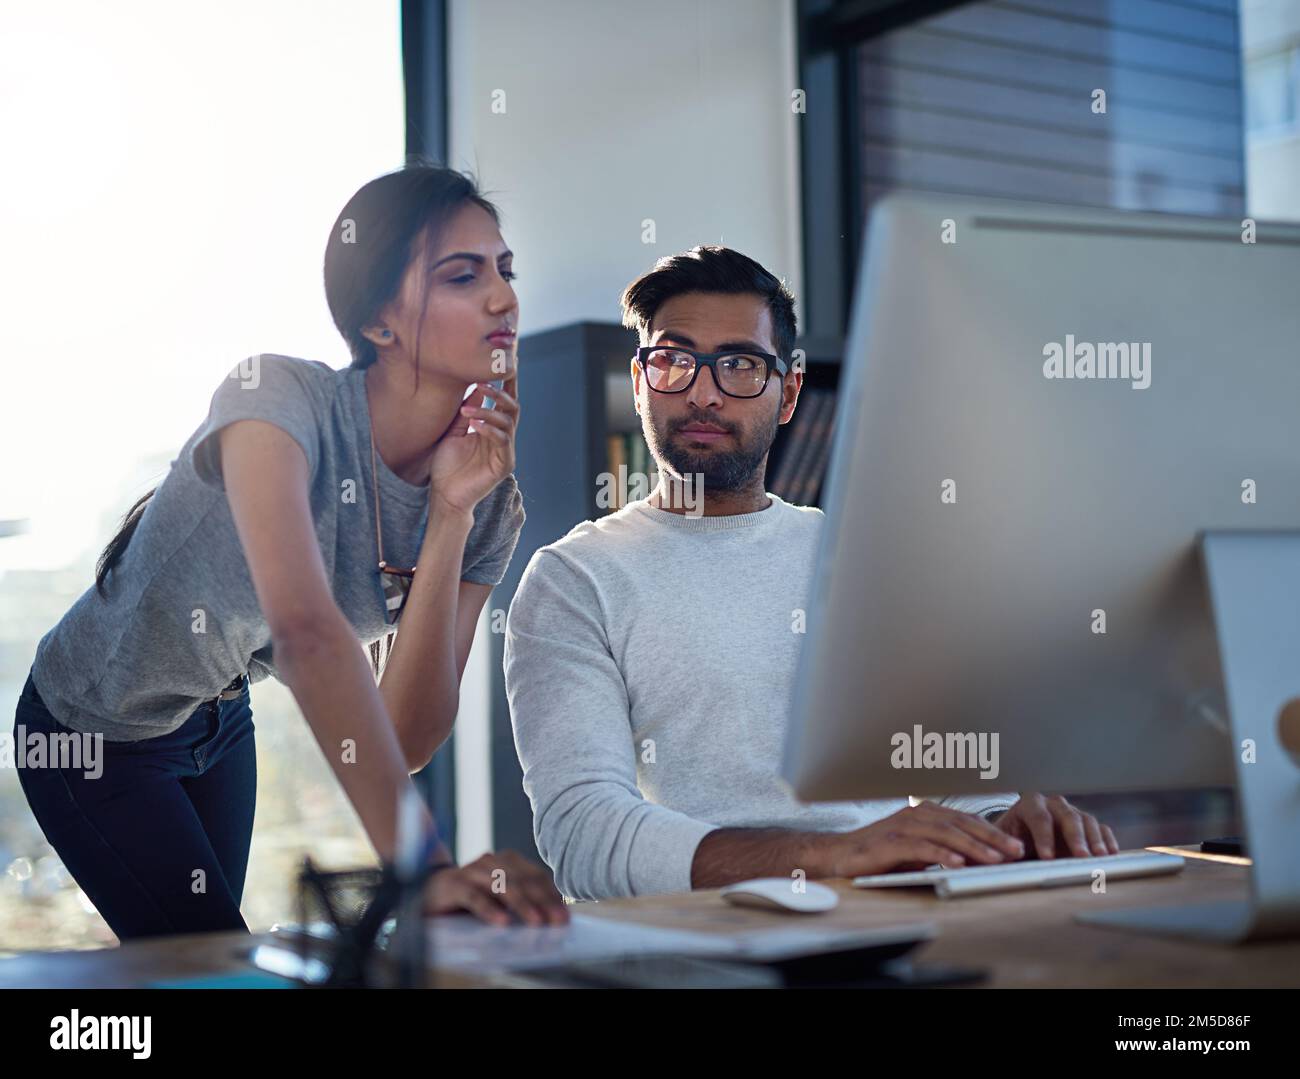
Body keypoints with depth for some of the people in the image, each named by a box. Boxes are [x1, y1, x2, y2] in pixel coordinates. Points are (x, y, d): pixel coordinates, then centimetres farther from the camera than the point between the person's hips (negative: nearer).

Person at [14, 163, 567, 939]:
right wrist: (422, 867, -55)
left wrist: (451, 514, -30)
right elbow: (306, 628, -49)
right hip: (95, 730, -6)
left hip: (221, 725, 6)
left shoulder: (491, 506, -15)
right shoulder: (280, 396, -33)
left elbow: (407, 742, -22)